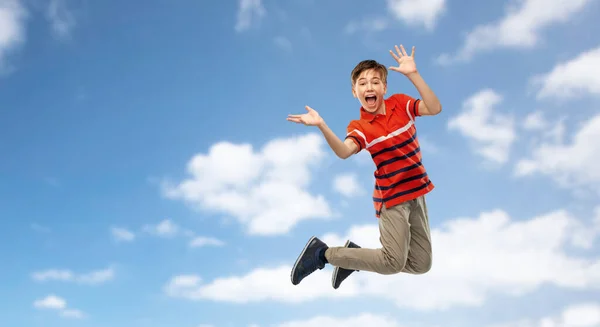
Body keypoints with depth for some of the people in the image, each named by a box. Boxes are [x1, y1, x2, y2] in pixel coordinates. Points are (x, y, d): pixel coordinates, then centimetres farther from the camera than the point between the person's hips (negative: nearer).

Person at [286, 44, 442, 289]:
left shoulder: (400, 103, -1)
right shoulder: (360, 127, -14)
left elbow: (435, 108, -15)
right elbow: (344, 152, -34)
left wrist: (413, 75, -22)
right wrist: (322, 126, -49)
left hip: (417, 192, 5)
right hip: (392, 198, -5)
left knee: (421, 265, 9)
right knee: (393, 264, -11)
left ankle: (354, 254, 21)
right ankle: (322, 253, 0)